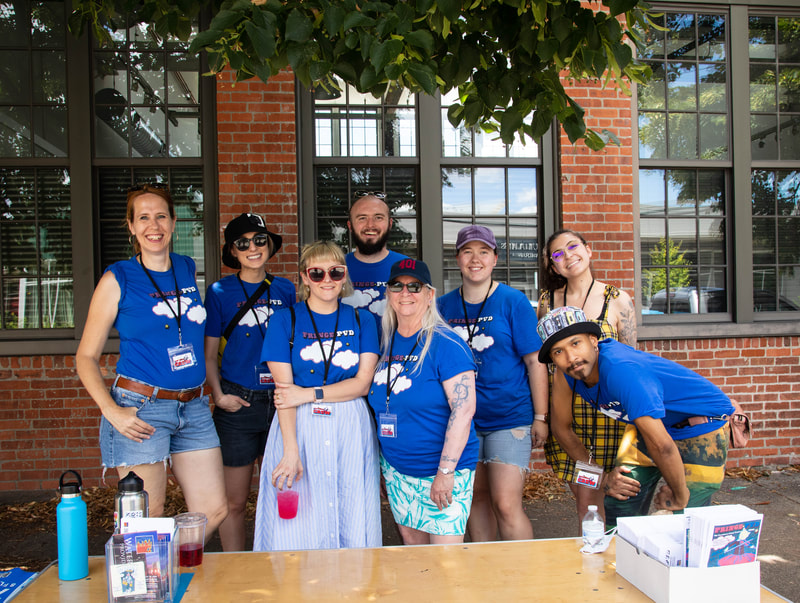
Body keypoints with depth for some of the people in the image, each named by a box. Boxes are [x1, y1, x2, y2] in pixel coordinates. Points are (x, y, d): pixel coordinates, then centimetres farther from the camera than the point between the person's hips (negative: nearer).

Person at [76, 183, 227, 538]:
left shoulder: (187, 270, 10)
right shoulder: (117, 280, -3)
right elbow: (86, 356, -1)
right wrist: (112, 411, -15)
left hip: (193, 408, 5)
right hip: (140, 408, -5)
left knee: (214, 510, 7)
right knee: (147, 521, 0)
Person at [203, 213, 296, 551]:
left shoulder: (286, 290, 8)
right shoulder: (220, 292, 1)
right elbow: (209, 354, 3)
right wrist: (218, 395, -10)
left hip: (280, 403, 3)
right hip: (237, 405, -2)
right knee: (235, 501, 3)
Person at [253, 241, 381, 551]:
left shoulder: (362, 321, 8)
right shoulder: (285, 321, 3)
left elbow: (362, 384, 1)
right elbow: (283, 390, -4)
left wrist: (309, 394, -10)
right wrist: (290, 450, -13)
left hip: (351, 430, 1)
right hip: (299, 426, -1)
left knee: (352, 525, 4)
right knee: (298, 527, -1)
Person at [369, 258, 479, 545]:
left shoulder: (446, 344, -14)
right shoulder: (386, 343, 6)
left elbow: (464, 409, -20)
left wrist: (446, 471, -22)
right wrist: (378, 467, 16)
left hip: (442, 470, -6)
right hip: (395, 468, 6)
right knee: (412, 544, 17)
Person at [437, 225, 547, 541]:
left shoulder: (513, 301, -5)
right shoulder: (443, 306, 4)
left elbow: (535, 361, -4)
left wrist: (540, 417, -6)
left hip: (510, 417, -4)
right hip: (462, 419, 4)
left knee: (506, 504, -8)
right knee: (476, 499, 14)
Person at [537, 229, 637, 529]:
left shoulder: (618, 300, -2)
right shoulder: (547, 300, 5)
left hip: (604, 408, -2)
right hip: (562, 407, 3)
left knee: (589, 497, -1)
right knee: (580, 492, 11)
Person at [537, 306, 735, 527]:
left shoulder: (621, 370, -37)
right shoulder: (564, 376, -14)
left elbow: (661, 445, -37)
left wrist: (680, 497, -22)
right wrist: (601, 477, -3)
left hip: (702, 428, -6)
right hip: (649, 423, 6)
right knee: (619, 514, 6)